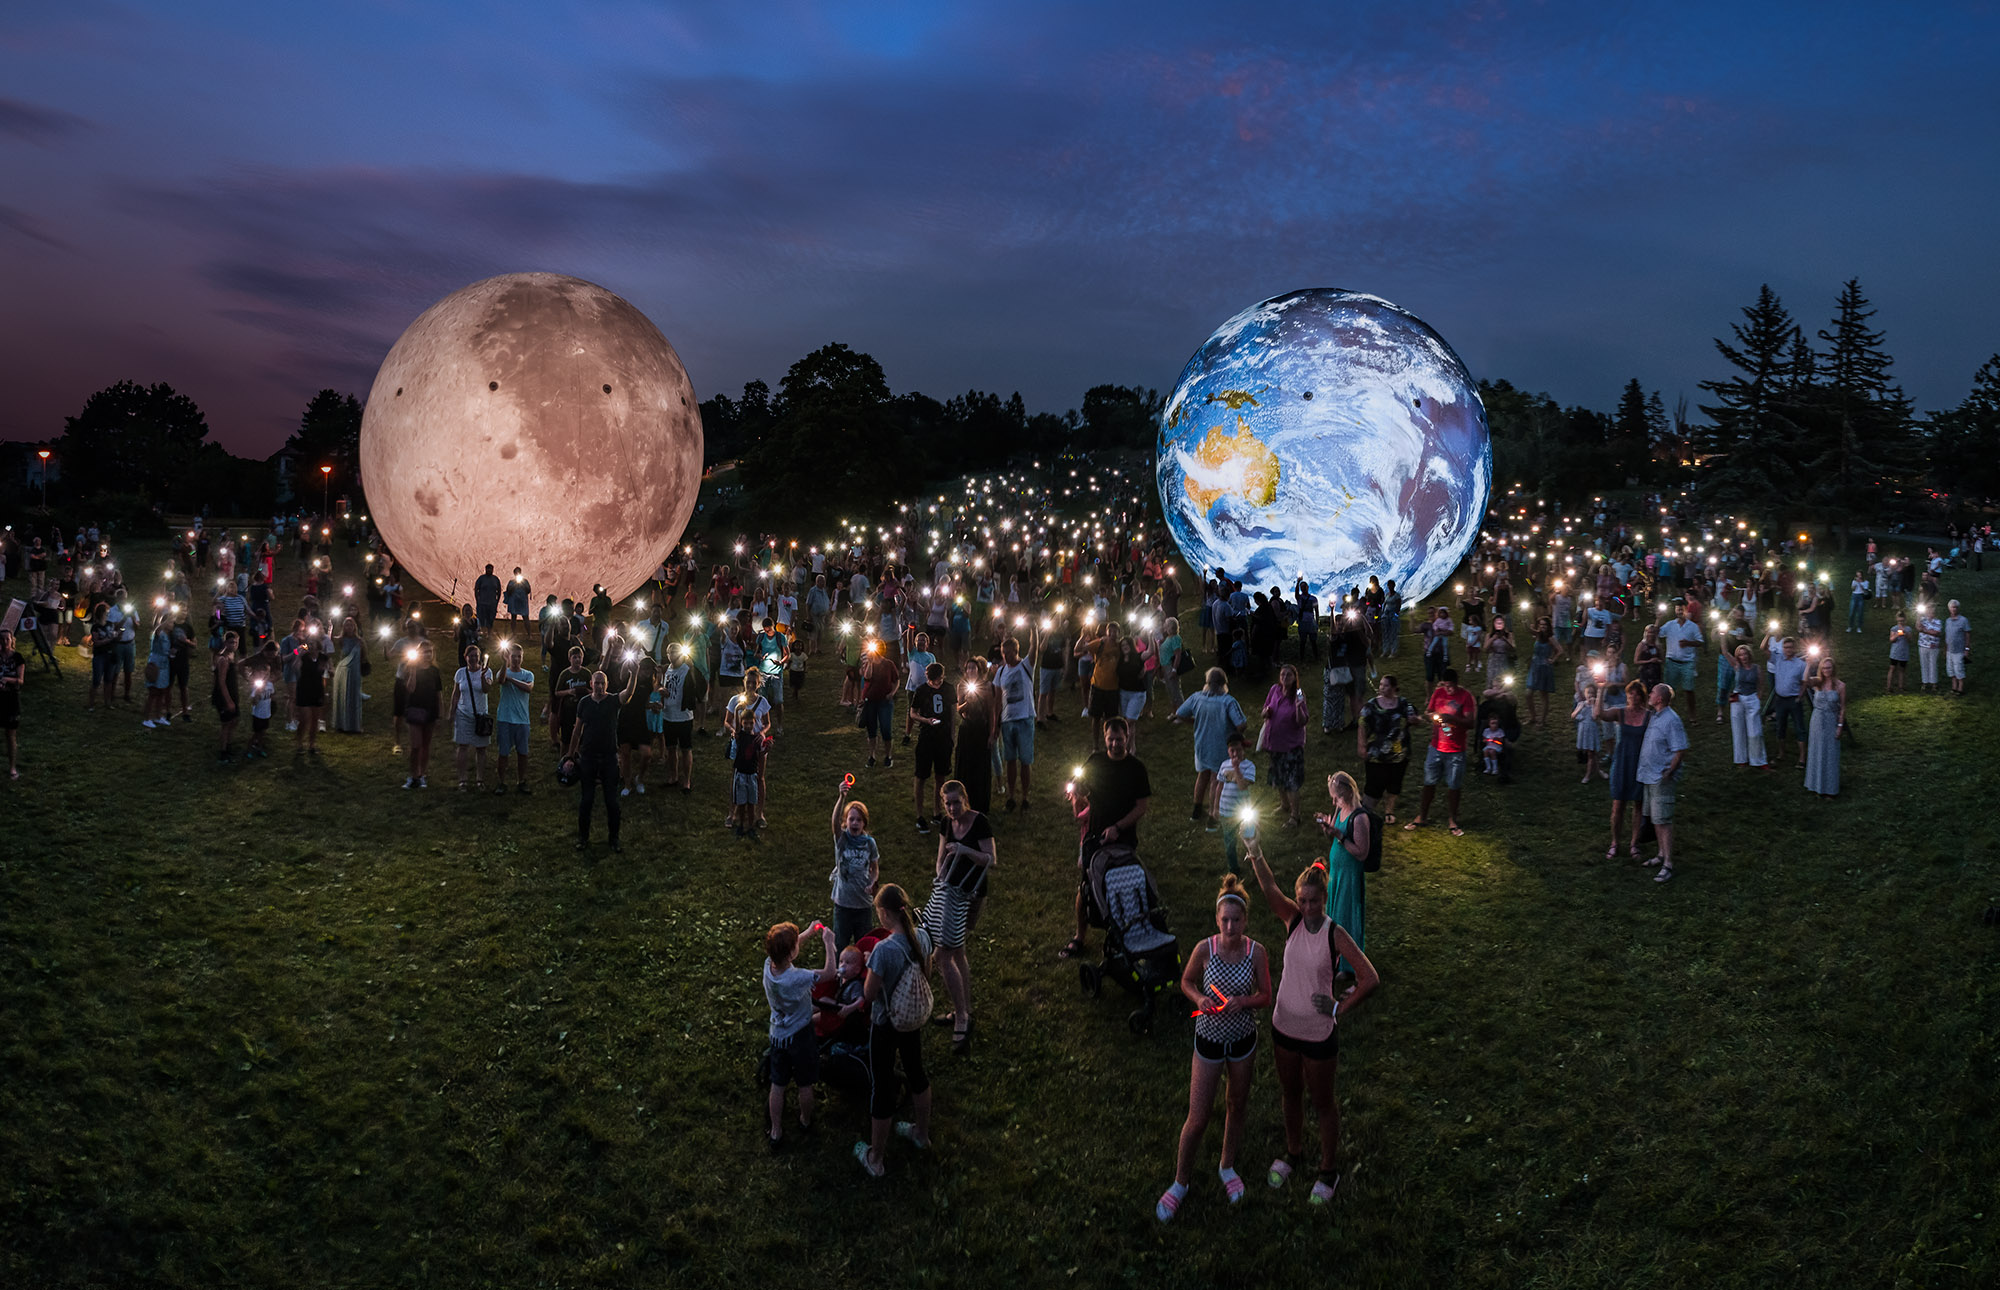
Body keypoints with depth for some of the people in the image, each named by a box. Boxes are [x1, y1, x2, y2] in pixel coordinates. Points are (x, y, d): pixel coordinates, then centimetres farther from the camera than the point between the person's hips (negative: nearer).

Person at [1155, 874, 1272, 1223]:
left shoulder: (1257, 952, -15)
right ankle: (1180, 1183, 26)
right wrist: (1199, 998, -22)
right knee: (1198, 1119, 3)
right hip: (1209, 1039, -2)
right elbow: (1186, 982, -2)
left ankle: (1228, 1166, 48)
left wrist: (1242, 1001, -25)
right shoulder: (1204, 949, -19)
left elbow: (1265, 997, -6)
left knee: (1237, 1106, 22)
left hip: (1243, 1039, 2)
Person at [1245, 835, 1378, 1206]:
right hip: (1284, 1026, 4)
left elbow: (1371, 978, -19)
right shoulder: (1293, 919, -10)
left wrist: (1340, 1008, -16)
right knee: (1290, 1094, 22)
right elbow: (1269, 889, -29)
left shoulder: (1335, 935, -18)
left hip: (1319, 1033, -4)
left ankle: (1329, 1169, 34)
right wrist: (1256, 855, -45)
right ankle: (1293, 1152, 46)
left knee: (1323, 1102, 14)